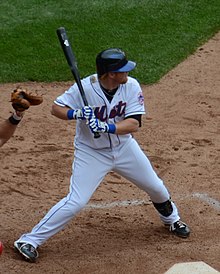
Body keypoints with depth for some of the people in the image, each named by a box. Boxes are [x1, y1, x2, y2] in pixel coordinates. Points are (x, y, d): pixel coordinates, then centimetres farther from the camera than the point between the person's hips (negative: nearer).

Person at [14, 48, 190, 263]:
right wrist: (77, 113, -36)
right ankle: (29, 241, -5)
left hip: (124, 147, 4)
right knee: (76, 202, -15)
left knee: (156, 188, 17)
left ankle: (171, 218, 51)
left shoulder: (131, 86, -17)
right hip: (91, 153, -4)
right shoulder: (85, 88, -25)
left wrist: (106, 127, -39)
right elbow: (56, 108, -16)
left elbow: (134, 124, -23)